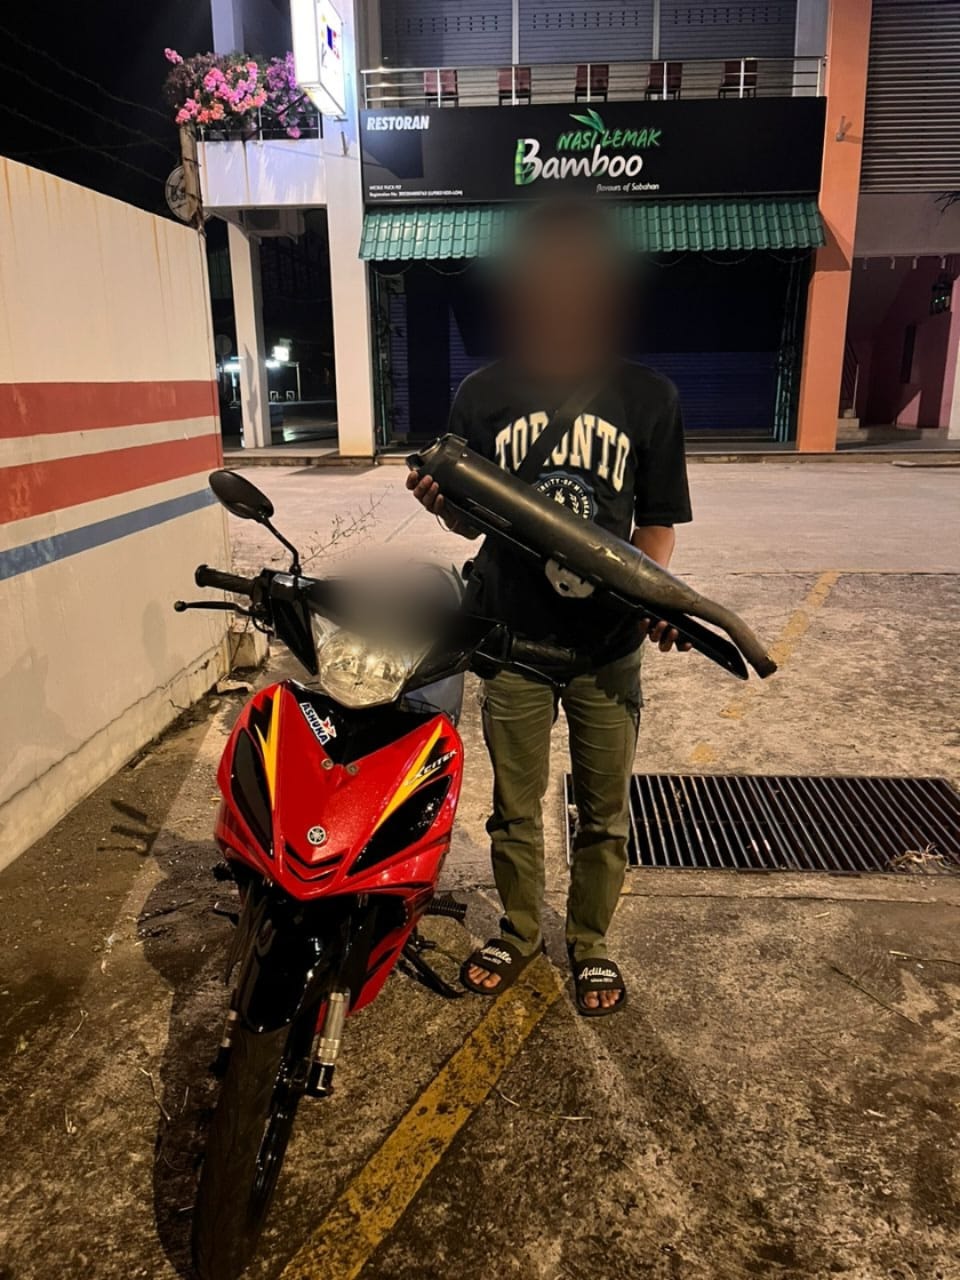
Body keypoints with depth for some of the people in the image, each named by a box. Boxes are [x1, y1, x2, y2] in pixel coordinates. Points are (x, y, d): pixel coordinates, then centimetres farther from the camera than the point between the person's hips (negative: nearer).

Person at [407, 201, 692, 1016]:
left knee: (604, 814, 15)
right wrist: (441, 502, -19)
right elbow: (470, 522, 3)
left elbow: (656, 526, 2)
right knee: (515, 808, 17)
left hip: (608, 645, 0)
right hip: (511, 640, 1)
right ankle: (519, 931, 41)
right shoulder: (483, 396, -1)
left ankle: (590, 942, 39)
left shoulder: (648, 397, -3)